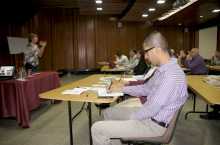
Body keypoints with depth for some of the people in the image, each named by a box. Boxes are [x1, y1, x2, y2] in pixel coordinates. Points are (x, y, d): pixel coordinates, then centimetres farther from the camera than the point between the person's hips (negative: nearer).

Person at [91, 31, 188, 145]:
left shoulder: (171, 77, -29)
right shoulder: (162, 70, 5)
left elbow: (151, 110, -26)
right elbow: (147, 88, 17)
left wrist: (128, 120, -11)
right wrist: (121, 89, 14)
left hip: (153, 124, -10)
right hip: (147, 112, 10)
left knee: (97, 128, -13)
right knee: (109, 112, 21)